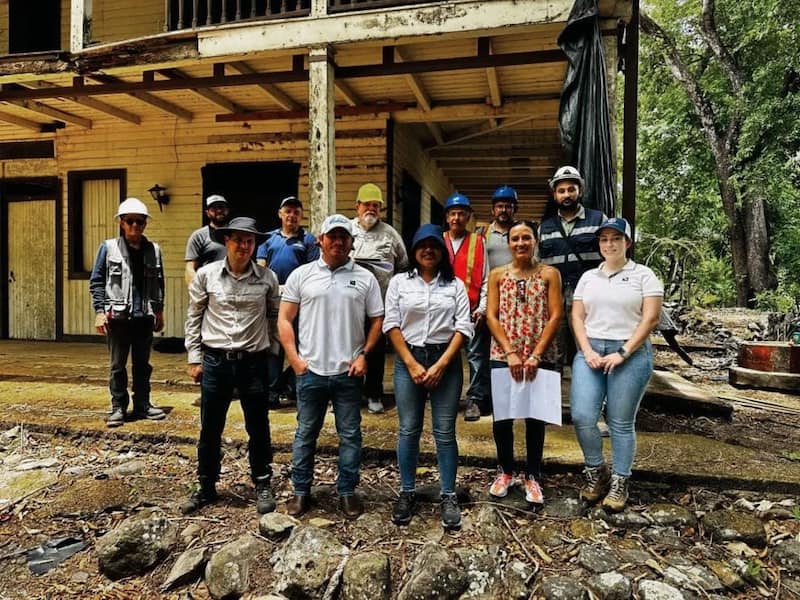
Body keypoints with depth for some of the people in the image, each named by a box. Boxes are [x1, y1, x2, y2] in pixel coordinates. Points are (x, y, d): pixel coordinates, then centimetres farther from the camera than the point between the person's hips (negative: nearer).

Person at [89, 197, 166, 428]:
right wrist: (100, 310, -8)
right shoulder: (108, 248, 0)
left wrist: (159, 310, 12)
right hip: (118, 316, -2)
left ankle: (142, 404, 22)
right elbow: (96, 281, -1)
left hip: (145, 317, 2)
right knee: (117, 365, 7)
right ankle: (118, 407, 18)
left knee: (142, 364, 12)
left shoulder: (154, 250, 7)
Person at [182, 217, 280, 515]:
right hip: (215, 360, 0)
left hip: (254, 362, 0)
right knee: (209, 429, 11)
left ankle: (263, 486, 28)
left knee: (258, 428, 10)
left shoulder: (267, 278, -1)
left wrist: (273, 352, 8)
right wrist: (194, 358, 3)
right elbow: (193, 318, 5)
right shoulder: (206, 274, -2)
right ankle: (206, 487, 30)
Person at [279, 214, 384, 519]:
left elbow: (377, 321, 6)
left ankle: (347, 491, 26)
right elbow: (284, 319, 3)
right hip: (310, 370, 0)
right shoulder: (301, 275, 2)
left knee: (350, 434, 10)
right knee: (305, 433, 12)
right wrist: (294, 358, -4)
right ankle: (301, 490, 28)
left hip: (349, 372, 0)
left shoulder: (365, 278, 3)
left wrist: (363, 354, -4)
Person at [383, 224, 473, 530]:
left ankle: (448, 496, 16)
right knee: (408, 430, 6)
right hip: (408, 360, 0)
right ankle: (406, 493, 21)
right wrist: (412, 364, -8)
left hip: (447, 361, 0)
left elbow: (463, 327, -1)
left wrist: (441, 365, -10)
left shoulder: (455, 285, 7)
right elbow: (391, 325, 0)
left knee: (445, 432, 3)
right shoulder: (399, 282, 6)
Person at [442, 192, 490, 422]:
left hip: (472, 309, -2)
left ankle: (475, 400, 5)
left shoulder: (478, 242, 6)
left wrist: (482, 308, -4)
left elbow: (485, 278, 3)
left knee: (476, 354, -3)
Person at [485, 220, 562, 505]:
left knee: (535, 417, 8)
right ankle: (506, 471, 26)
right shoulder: (497, 275, 5)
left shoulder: (549, 274, 2)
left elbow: (555, 316, -4)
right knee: (501, 418, 4)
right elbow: (491, 317, -1)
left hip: (539, 357, 0)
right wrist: (510, 352, -11)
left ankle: (532, 476, 25)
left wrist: (535, 354, -12)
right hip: (502, 357, 1)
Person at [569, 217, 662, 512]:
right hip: (590, 351, 3)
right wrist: (588, 351, -6)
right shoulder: (588, 277, 14)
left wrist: (622, 353, -12)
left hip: (630, 354, -3)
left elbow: (651, 318, -5)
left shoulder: (643, 275, 3)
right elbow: (577, 317, 9)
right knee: (582, 417, -7)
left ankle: (619, 483, 18)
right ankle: (596, 471, 16)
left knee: (621, 423, 2)